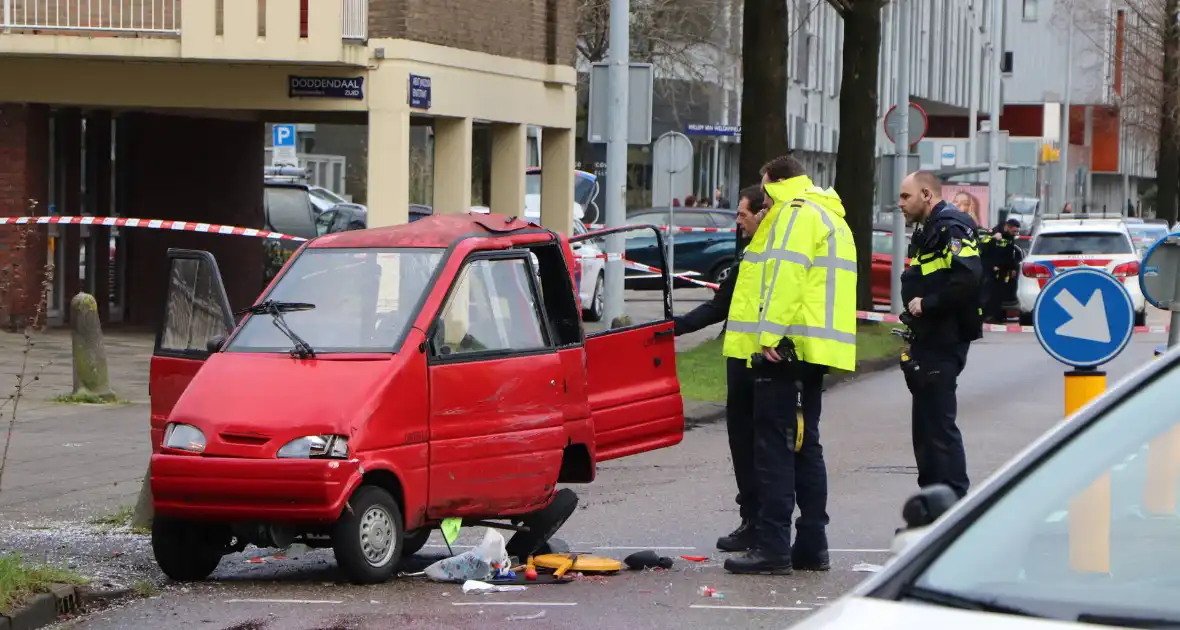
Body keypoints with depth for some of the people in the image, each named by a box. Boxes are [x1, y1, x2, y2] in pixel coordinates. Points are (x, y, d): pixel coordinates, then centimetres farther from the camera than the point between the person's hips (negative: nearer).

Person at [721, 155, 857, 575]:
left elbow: (785, 275, -20)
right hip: (814, 350, 10)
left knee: (774, 446, -10)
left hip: (784, 350, -10)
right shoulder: (831, 217, 24)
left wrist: (771, 335, -26)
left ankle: (772, 548, -13)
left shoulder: (795, 213, -8)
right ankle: (811, 546, 16)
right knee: (805, 445, 14)